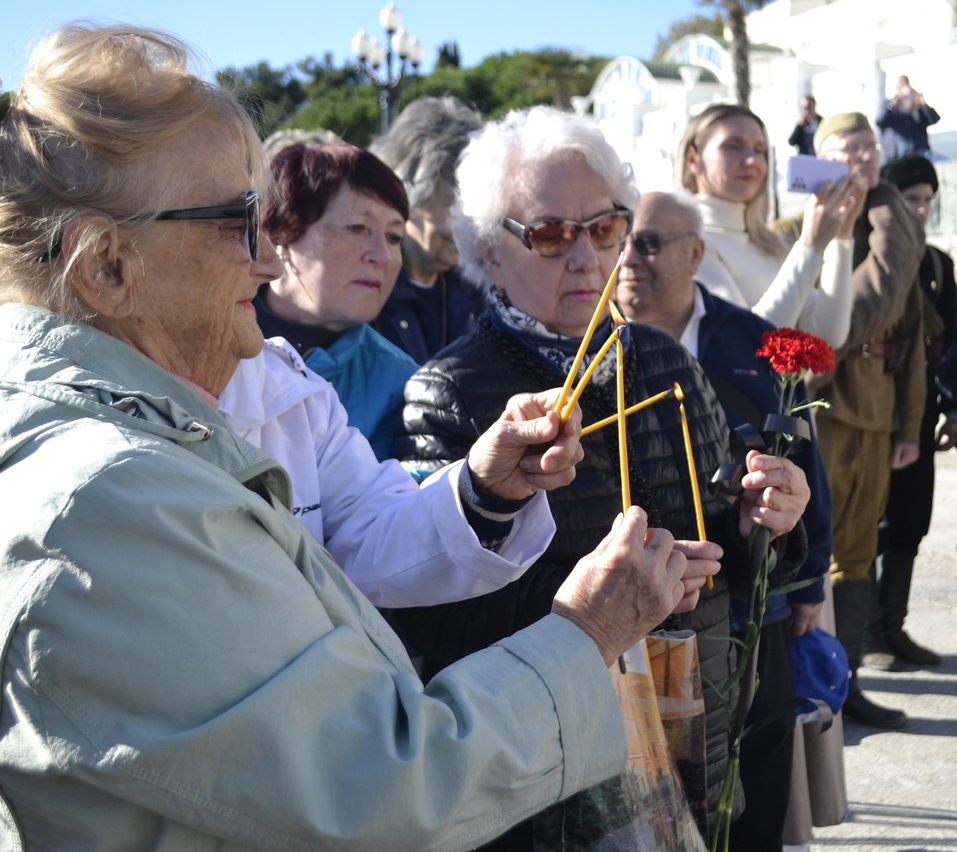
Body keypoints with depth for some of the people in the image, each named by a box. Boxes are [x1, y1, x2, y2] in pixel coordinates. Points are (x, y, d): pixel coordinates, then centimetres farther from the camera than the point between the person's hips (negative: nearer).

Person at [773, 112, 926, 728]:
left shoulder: (896, 238, 16)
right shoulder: (796, 234, -2)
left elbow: (911, 340, 15)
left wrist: (909, 425, 13)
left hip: (876, 419, 6)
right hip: (818, 413, -6)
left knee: (857, 554, 10)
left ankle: (845, 679, 18)